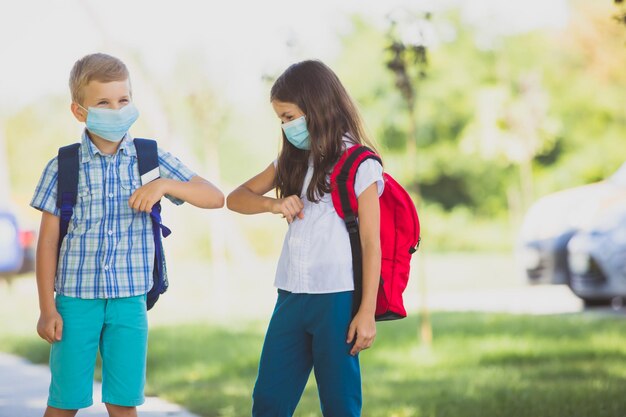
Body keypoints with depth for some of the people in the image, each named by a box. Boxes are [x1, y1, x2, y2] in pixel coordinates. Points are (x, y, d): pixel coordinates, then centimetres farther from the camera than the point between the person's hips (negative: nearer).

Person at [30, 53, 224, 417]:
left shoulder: (152, 160, 2)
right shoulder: (63, 167, -2)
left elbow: (215, 198, 2)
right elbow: (48, 241, 0)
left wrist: (164, 185, -15)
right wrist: (47, 309, -3)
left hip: (129, 301, 1)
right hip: (75, 300, -1)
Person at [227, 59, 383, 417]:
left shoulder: (359, 165, -5)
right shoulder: (293, 161, 15)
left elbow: (372, 242, -7)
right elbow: (236, 198, 17)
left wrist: (367, 312, -11)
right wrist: (273, 204, -5)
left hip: (337, 298, -7)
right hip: (292, 297, 7)